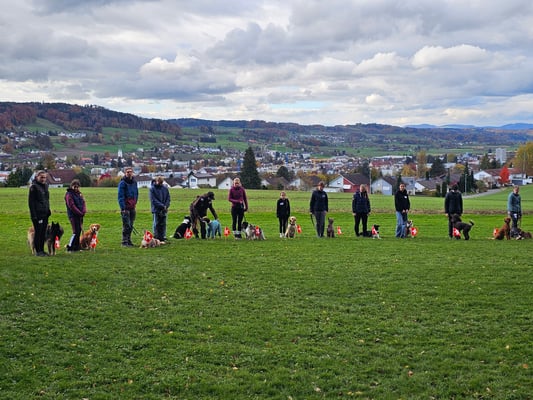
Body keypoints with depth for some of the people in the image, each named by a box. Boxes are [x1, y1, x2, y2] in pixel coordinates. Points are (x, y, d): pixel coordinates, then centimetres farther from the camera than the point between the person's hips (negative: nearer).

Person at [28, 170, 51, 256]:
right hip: (37, 214, -7)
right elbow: (31, 202, -13)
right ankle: (38, 251, 6)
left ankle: (42, 250, 18)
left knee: (43, 233, 10)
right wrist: (34, 215, -17)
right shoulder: (34, 186, -10)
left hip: (45, 214, 7)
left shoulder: (45, 185, 13)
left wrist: (48, 211, 14)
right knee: (38, 232, -2)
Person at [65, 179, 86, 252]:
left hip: (80, 215, 8)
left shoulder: (79, 194, 15)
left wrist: (84, 211, -7)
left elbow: (83, 202, 11)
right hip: (73, 215, -8)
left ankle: (76, 247, 17)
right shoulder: (69, 194, -9)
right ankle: (69, 247, -7)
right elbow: (72, 206, -15)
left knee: (79, 231, 10)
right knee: (76, 232, -12)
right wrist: (80, 213, -15)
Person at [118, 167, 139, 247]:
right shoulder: (122, 183, -9)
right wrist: (123, 208, -17)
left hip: (132, 207, 6)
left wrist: (135, 204, 11)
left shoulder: (134, 182, 11)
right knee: (126, 225, -8)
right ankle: (124, 242, -3)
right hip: (126, 207, -6)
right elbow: (120, 196, -12)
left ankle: (129, 240, 18)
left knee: (131, 225, 10)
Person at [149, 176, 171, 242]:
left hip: (164, 210, 4)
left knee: (163, 224, 8)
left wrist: (166, 206, -7)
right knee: (156, 224, -2)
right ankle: (156, 238, 2)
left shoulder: (165, 188, 7)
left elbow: (168, 198, 10)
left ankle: (163, 237, 15)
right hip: (156, 209, -4)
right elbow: (154, 200, -11)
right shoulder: (152, 188, -7)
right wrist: (162, 206, -15)